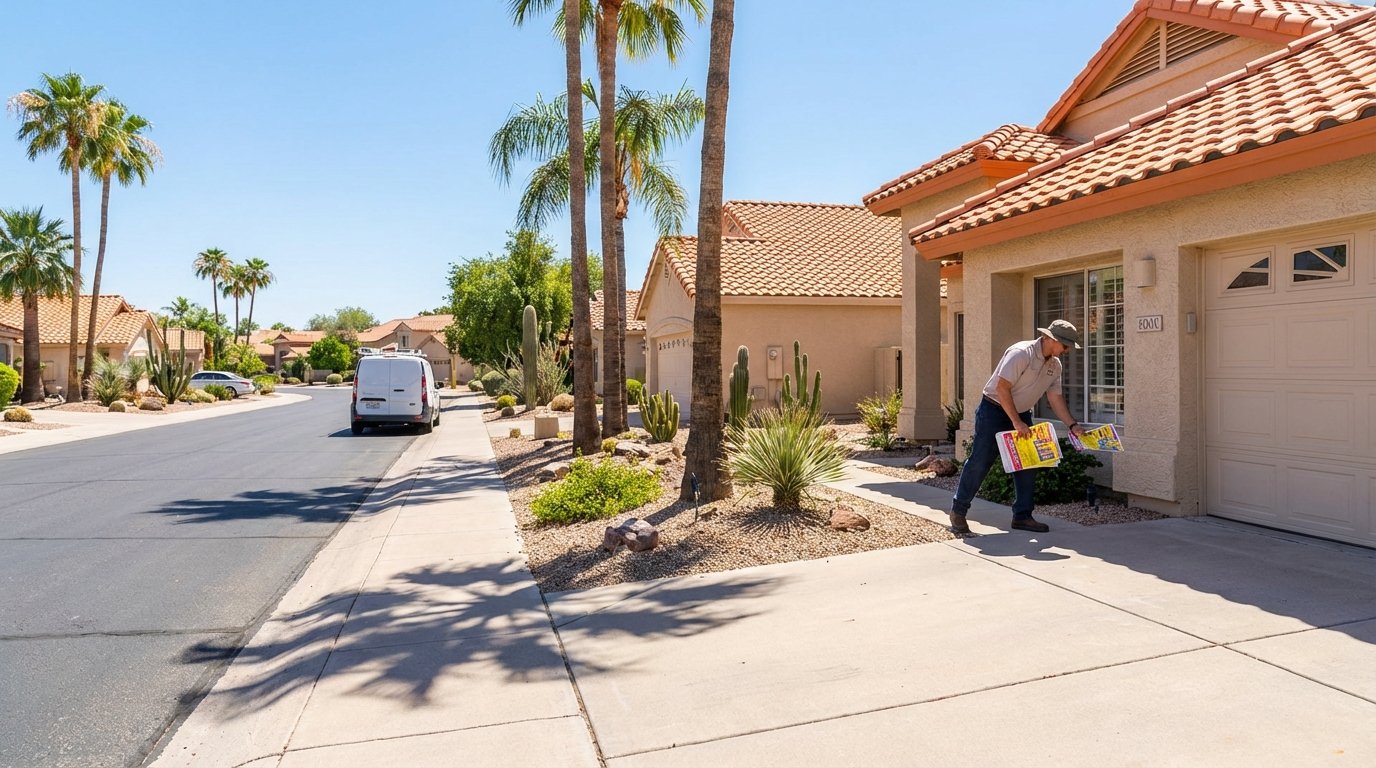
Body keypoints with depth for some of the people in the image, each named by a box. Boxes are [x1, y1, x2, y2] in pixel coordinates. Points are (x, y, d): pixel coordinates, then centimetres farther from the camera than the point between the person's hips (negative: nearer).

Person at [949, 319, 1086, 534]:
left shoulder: (1055, 365, 4)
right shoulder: (1021, 353, -22)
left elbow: (1056, 399, 10)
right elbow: (1002, 387, -27)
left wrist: (1073, 425, -1)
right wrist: (1016, 422, -27)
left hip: (1022, 414, 8)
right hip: (994, 410, -8)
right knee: (980, 461, -7)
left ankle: (1022, 516, 14)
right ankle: (958, 511, 4)